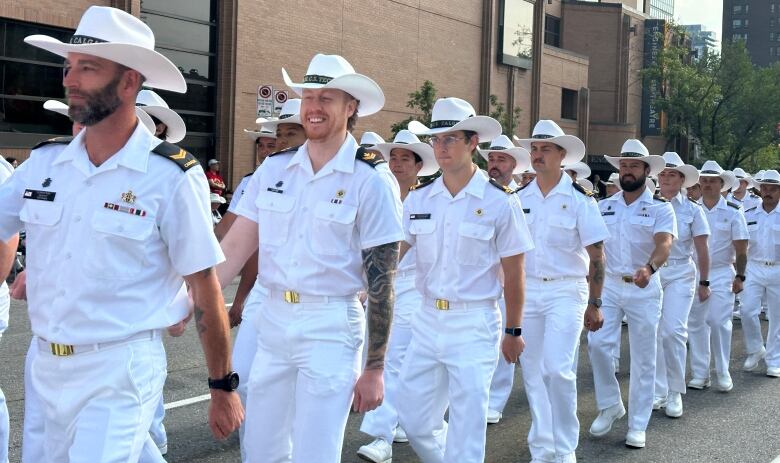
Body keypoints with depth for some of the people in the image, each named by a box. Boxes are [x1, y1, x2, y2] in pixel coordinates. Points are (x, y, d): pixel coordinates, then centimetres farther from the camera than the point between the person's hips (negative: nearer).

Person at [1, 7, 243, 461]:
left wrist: (224, 388, -4)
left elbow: (205, 287, -8)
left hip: (121, 371, -6)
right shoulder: (44, 161, 2)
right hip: (48, 365, 6)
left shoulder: (172, 176, -12)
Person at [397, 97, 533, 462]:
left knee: (466, 429, 1)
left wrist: (513, 331, 2)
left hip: (474, 323, -4)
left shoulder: (499, 201, -7)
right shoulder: (418, 199, 4)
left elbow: (513, 272, -2)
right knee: (413, 419, 12)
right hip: (428, 319, 4)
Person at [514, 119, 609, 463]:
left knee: (557, 369, -14)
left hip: (566, 291, -4)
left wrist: (594, 304, -4)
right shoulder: (519, 199, 6)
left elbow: (596, 254, -3)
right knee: (533, 372, 8)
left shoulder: (580, 199, -5)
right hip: (526, 290, 4)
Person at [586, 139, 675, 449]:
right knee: (597, 343, -11)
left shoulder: (660, 208, -2)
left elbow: (664, 244, -19)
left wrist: (649, 268, -39)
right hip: (608, 284, 2)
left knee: (643, 357, 4)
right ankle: (609, 405, 12)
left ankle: (637, 425, 16)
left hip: (643, 288, -2)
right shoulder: (604, 207, 8)